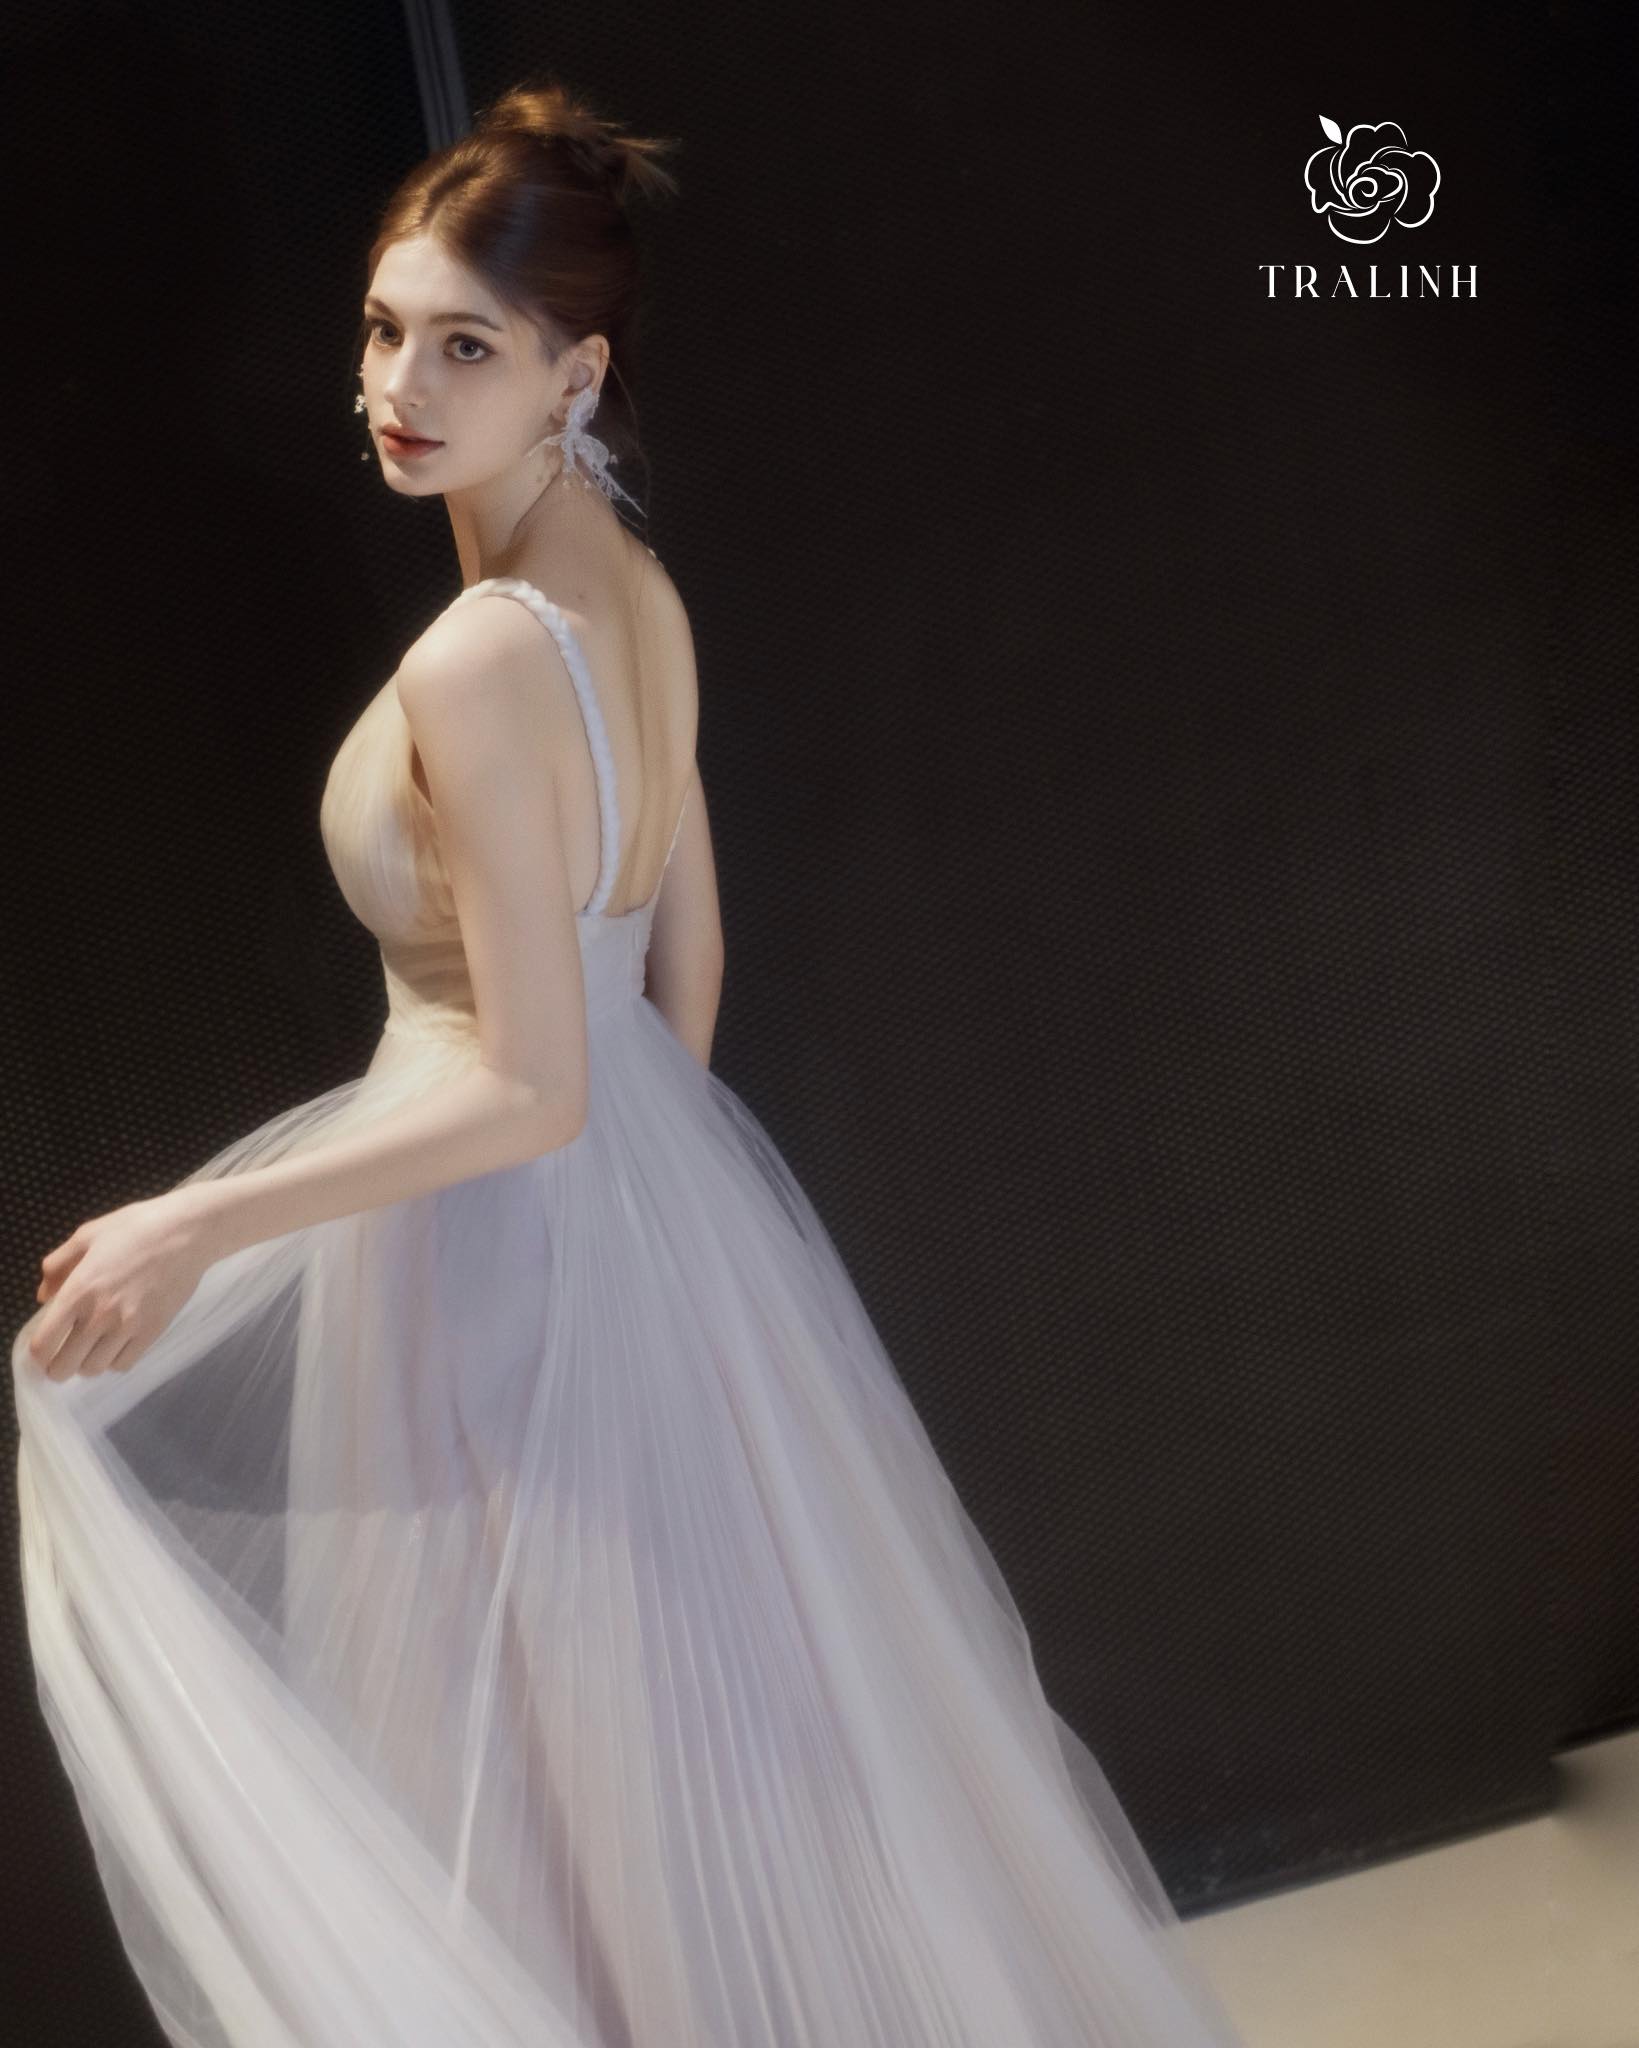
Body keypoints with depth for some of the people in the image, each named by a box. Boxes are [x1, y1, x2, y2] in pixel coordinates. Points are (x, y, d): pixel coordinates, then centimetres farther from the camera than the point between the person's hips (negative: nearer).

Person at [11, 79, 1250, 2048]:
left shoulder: (479, 659, -25)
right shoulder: (637, 592, 2)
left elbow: (526, 1089, -25)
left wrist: (191, 1230, -20)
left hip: (514, 1239, -9)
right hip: (654, 1177, 9)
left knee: (598, 1741, 11)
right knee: (735, 1687, 25)